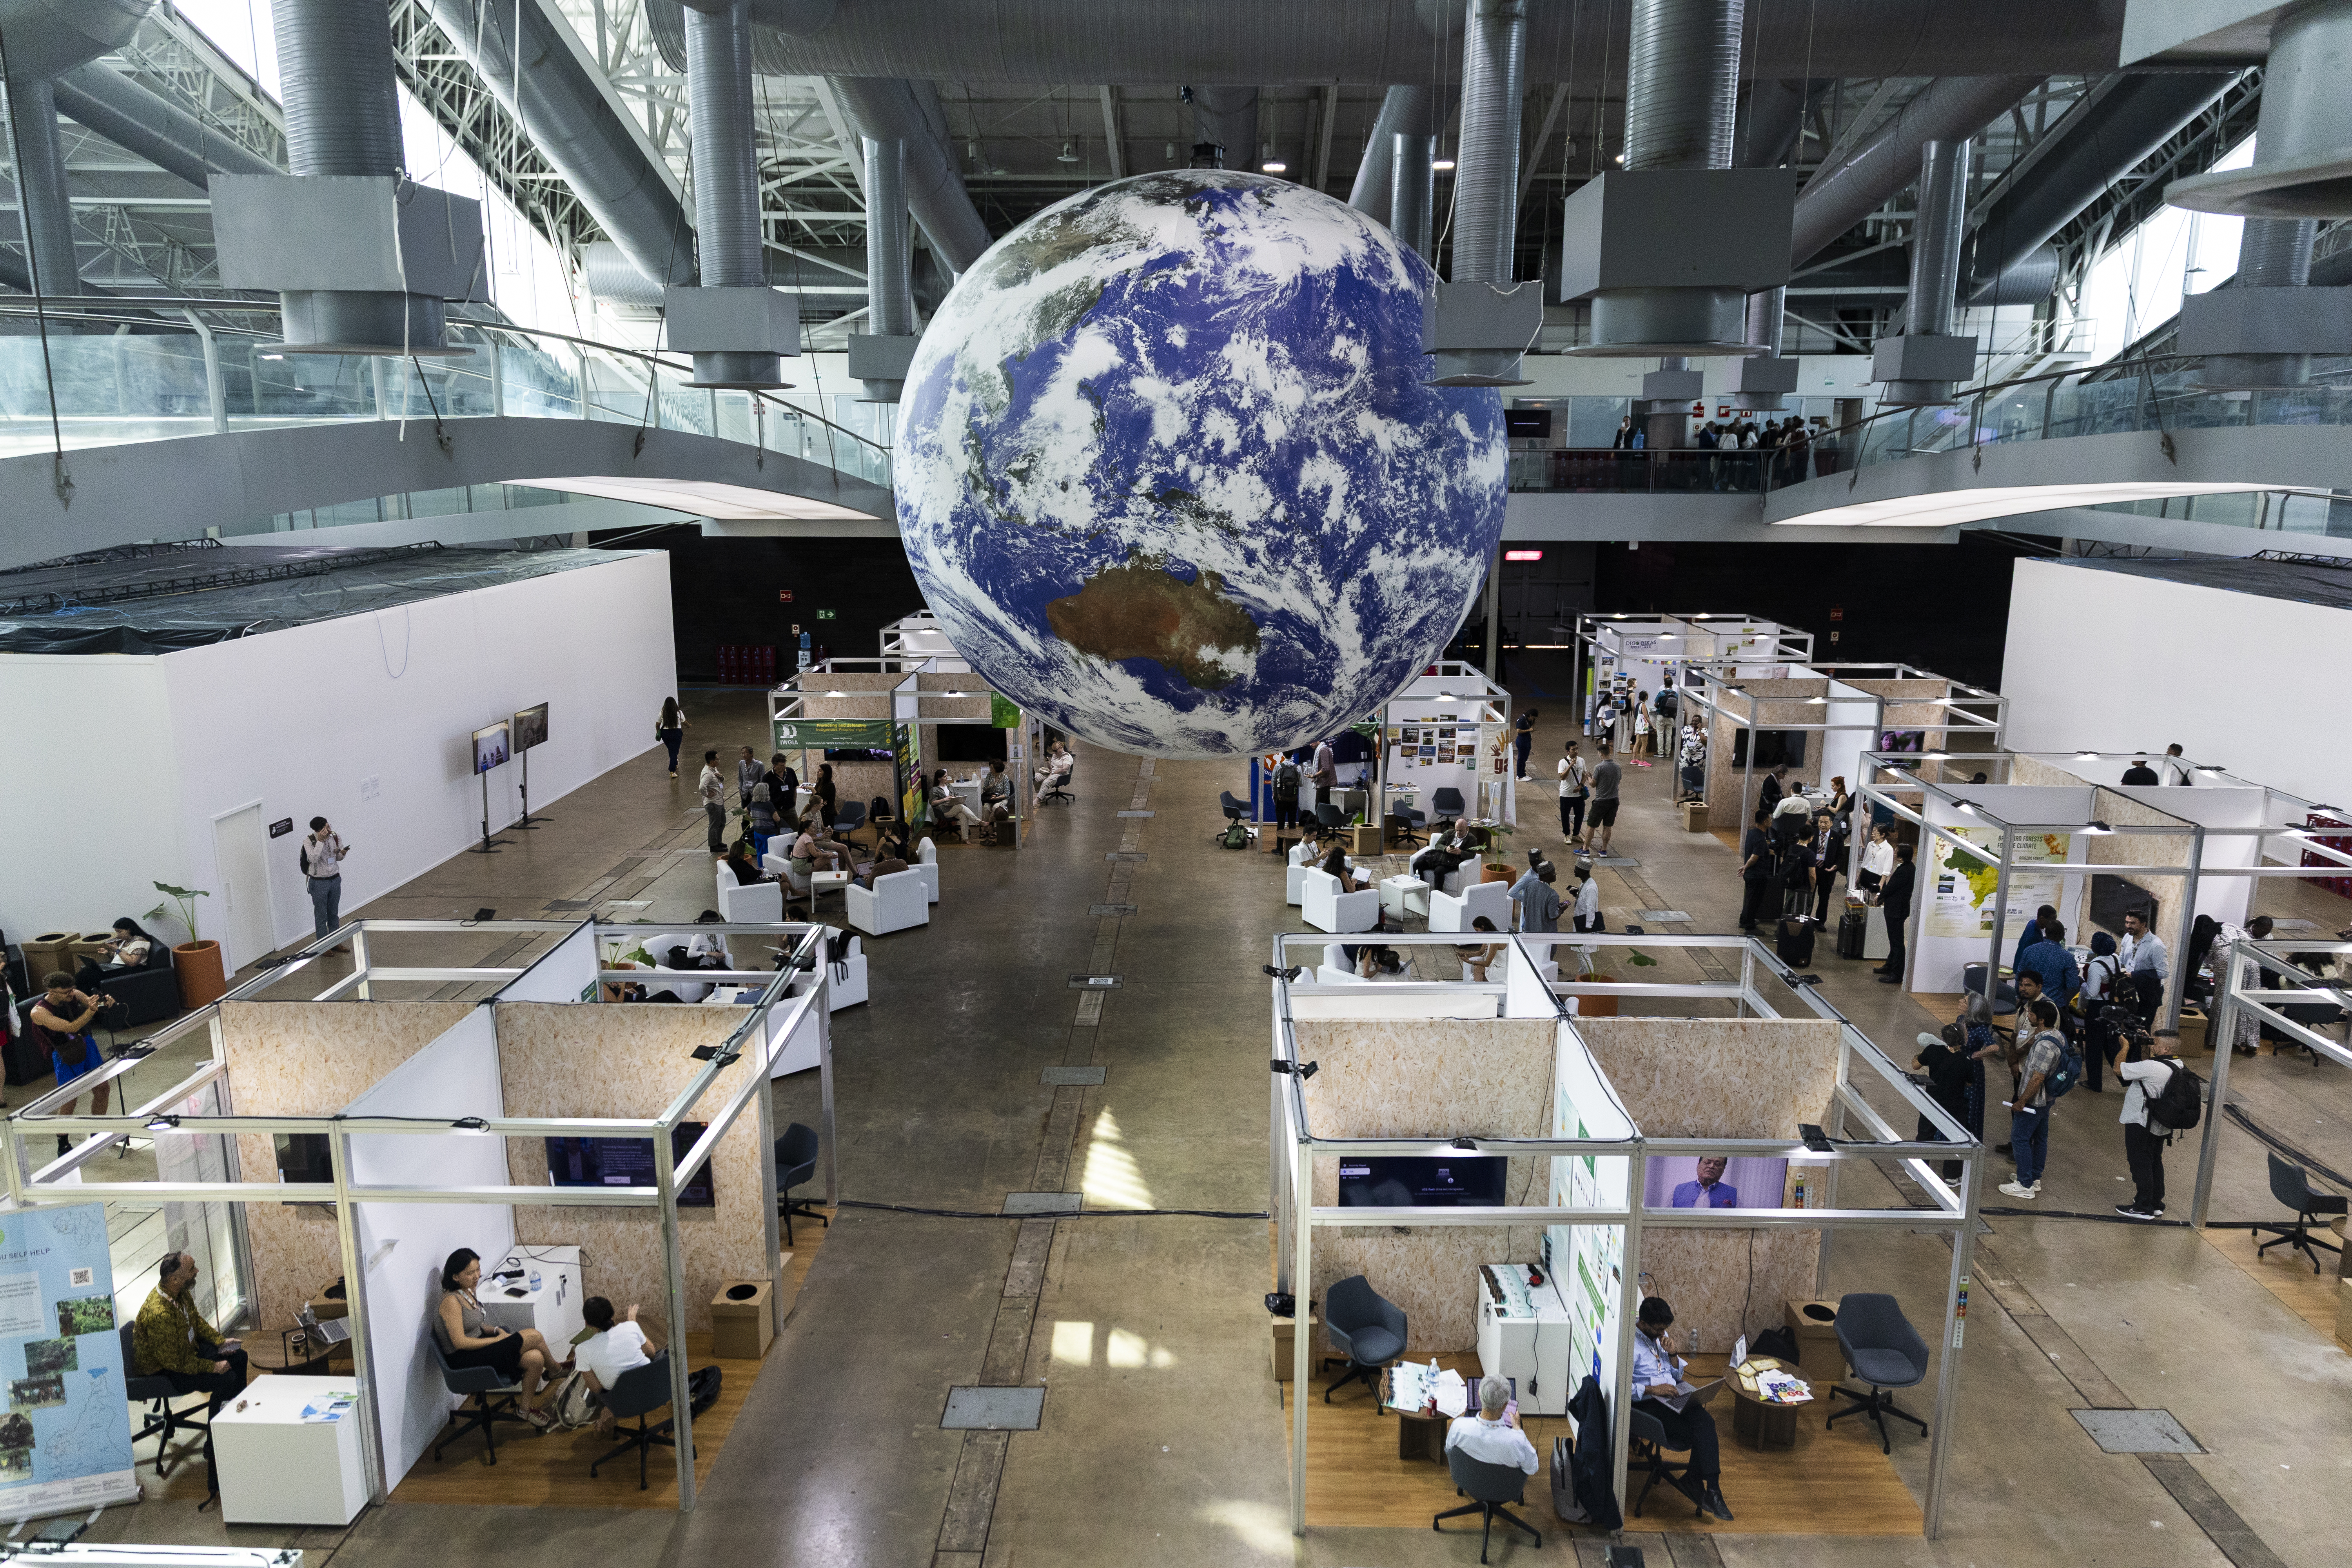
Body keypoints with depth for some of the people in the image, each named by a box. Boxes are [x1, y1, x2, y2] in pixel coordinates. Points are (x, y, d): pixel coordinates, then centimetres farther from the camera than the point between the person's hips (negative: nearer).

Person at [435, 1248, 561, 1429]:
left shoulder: (467, 1292, 8)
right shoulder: (451, 1302, -20)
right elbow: (460, 1342, -22)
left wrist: (496, 1330, 1)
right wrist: (498, 1339, -15)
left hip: (478, 1345, 9)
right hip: (464, 1361, -9)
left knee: (535, 1359, -14)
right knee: (534, 1336, -19)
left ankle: (527, 1408, 3)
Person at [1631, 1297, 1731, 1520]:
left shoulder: (1660, 1337, 13)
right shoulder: (1631, 1344, -12)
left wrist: (1671, 1353, 0)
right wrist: (1653, 1389, -24)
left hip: (1674, 1397, 7)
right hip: (1648, 1403, -7)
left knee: (1705, 1422, -25)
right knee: (1695, 1435, -25)